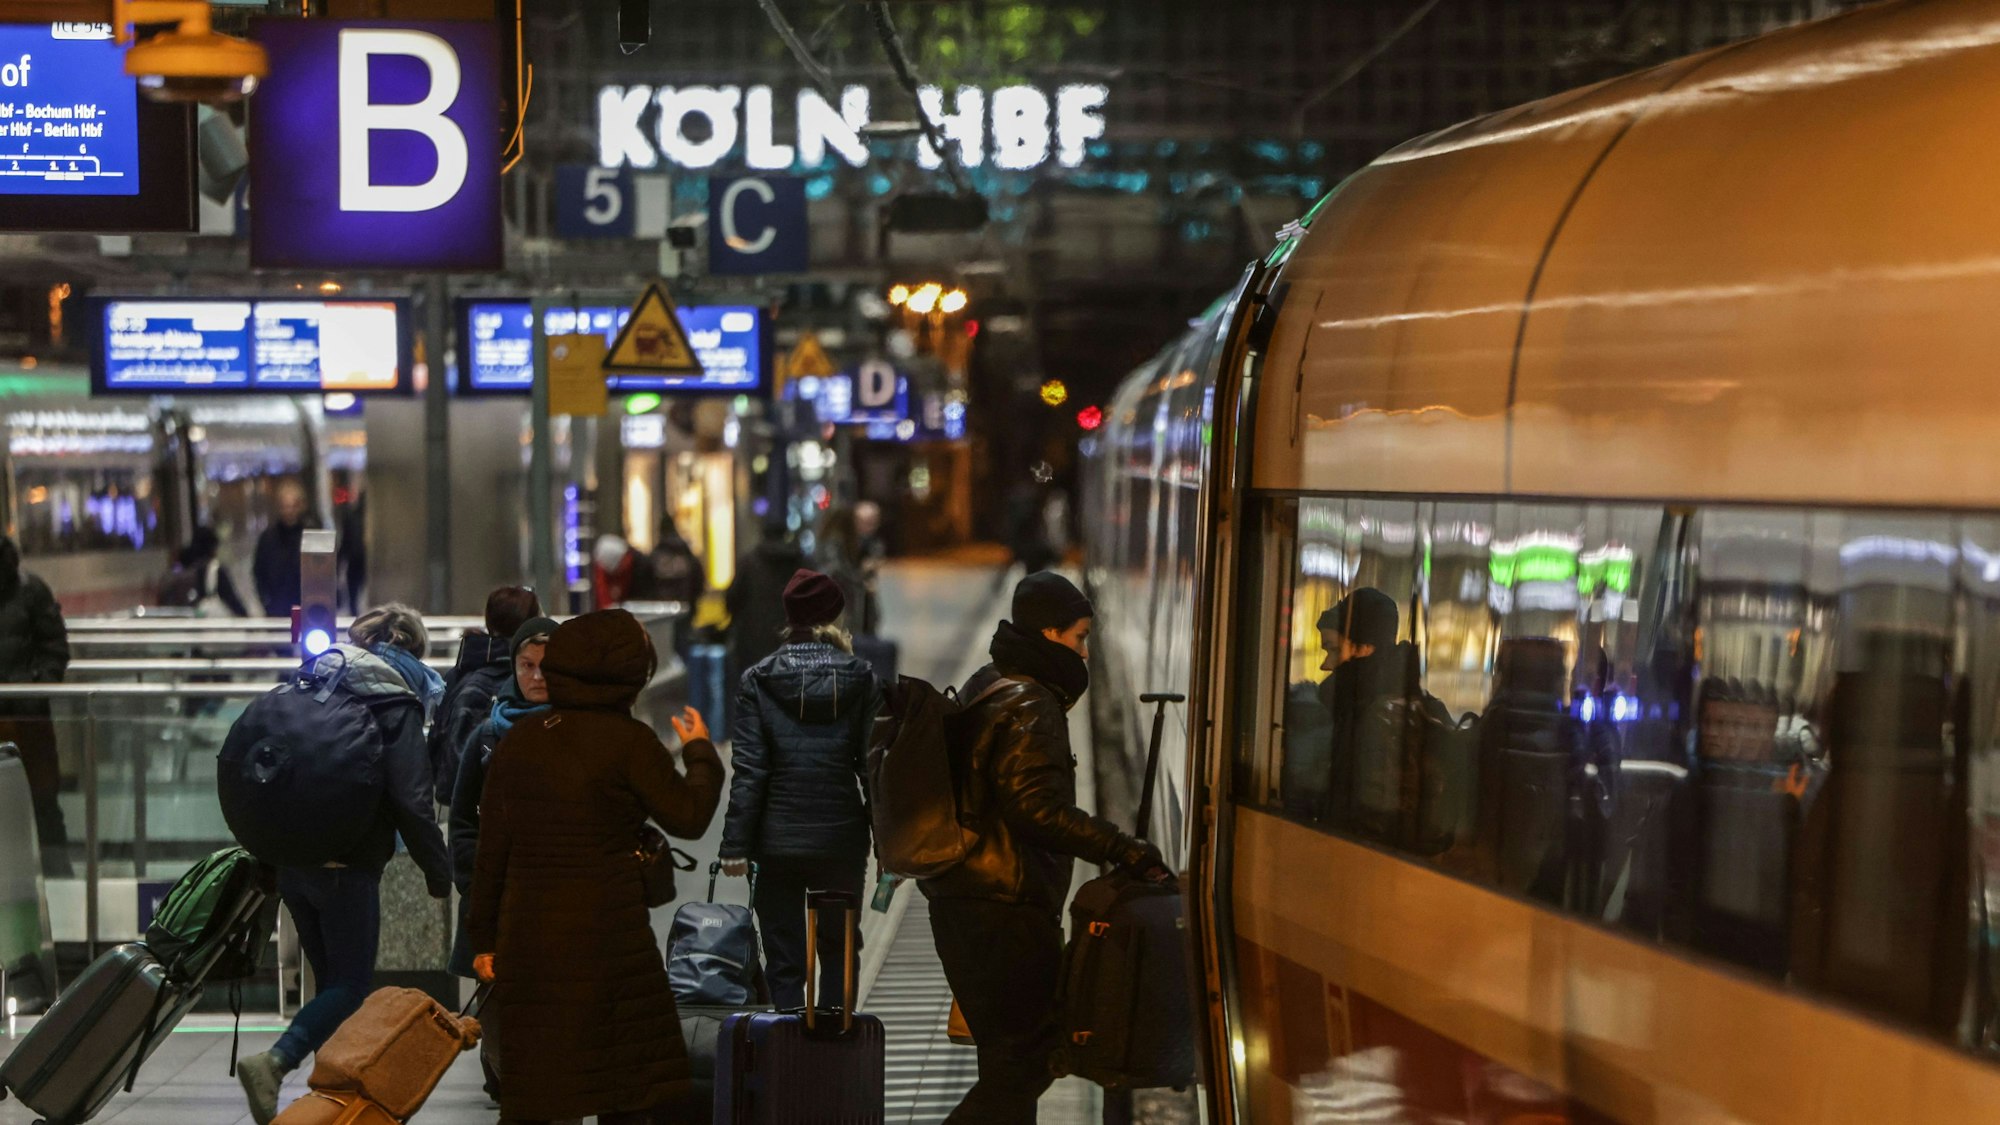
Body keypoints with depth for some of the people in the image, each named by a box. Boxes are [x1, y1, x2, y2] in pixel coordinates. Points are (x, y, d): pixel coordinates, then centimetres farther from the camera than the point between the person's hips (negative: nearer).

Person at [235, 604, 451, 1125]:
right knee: (351, 986, -1)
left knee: (331, 980, 17)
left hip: (291, 861, 7)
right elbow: (410, 799, -15)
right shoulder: (396, 705, -8)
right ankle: (273, 1062, -21)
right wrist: (439, 871, -5)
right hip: (349, 866, -7)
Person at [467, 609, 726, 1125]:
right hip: (607, 936, -5)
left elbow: (492, 848, 8)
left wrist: (484, 938, 14)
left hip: (528, 936, 5)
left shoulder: (519, 740, 6)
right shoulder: (629, 741, -8)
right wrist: (700, 752, 13)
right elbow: (688, 817, -4)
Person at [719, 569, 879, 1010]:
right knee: (839, 950, 14)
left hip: (778, 841, -1)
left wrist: (736, 845, -5)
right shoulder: (861, 679, 0)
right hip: (842, 841, 1)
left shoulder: (759, 681, -4)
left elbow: (749, 771, -7)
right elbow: (874, 765, -1)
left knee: (784, 961, 6)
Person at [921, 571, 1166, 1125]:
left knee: (1008, 1056, 15)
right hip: (1009, 908, -10)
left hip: (960, 906, 10)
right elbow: (1036, 808, -24)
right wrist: (1119, 848, -24)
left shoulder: (983, 691, 18)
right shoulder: (1030, 706, -13)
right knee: (1029, 1054, -8)